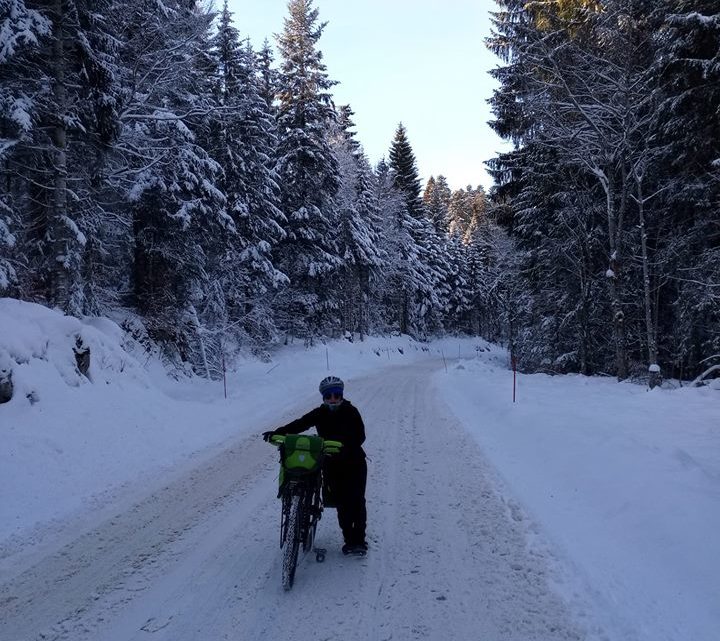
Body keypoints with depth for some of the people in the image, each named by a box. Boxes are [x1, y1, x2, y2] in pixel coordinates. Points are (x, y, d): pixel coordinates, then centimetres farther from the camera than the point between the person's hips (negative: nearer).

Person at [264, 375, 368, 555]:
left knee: (356, 501, -5)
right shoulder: (320, 414, 0)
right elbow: (300, 424, -11)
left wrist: (345, 447, -29)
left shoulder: (351, 412, -5)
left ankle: (359, 540, 4)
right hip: (331, 465, 2)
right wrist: (277, 432, -25)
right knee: (341, 503, 2)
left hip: (354, 463, -2)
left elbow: (360, 436, -11)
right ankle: (349, 539, 13)